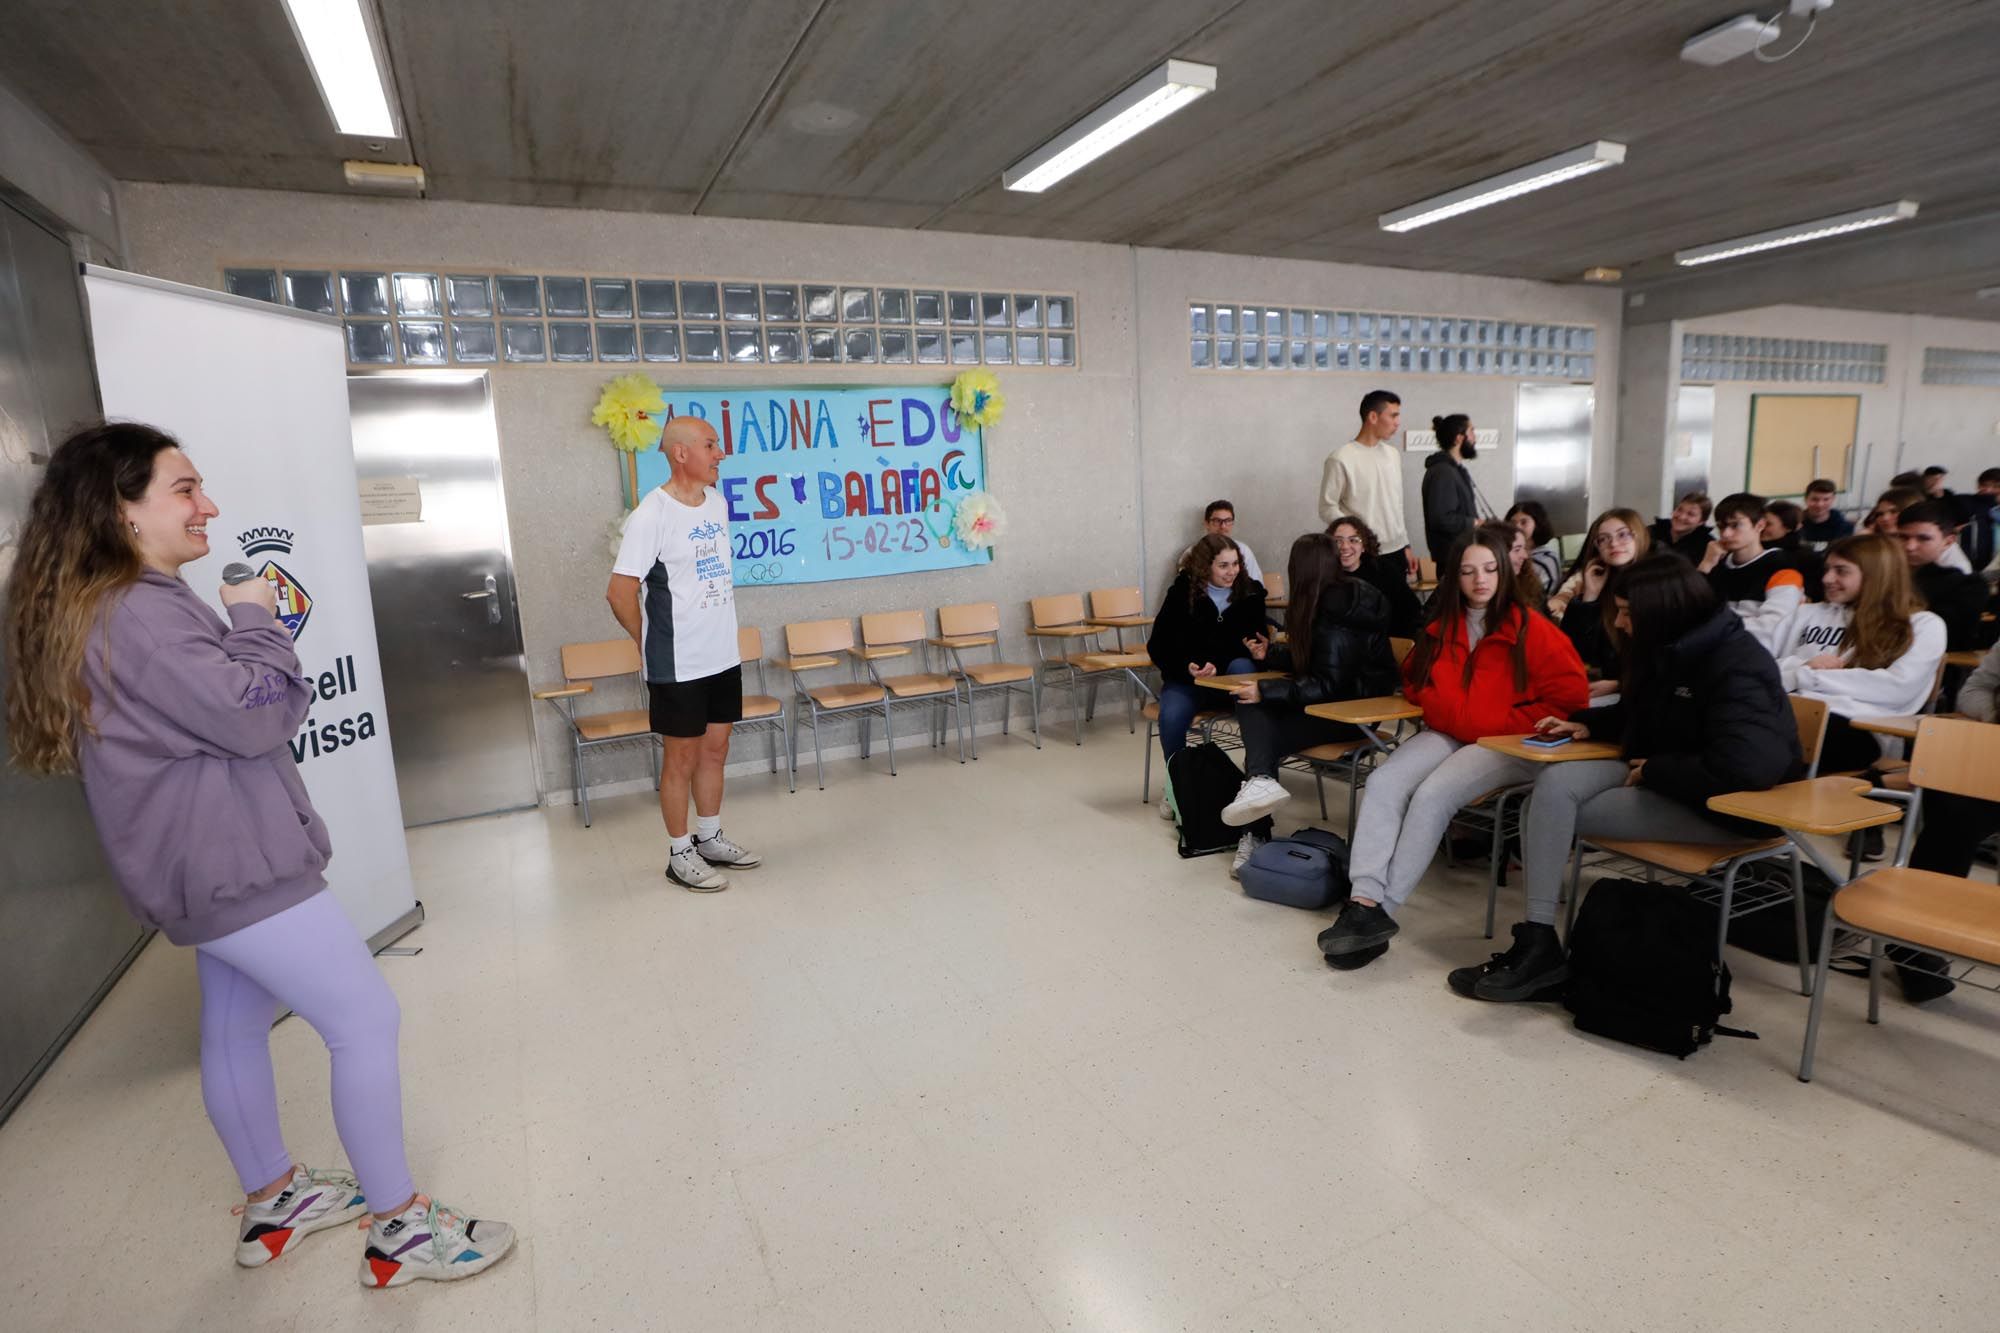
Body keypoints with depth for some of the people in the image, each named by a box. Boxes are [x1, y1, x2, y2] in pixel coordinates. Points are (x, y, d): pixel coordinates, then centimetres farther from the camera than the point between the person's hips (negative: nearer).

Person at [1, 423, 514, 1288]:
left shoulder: (121, 604, 11)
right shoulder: (137, 615, -23)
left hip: (212, 859, 11)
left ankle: (273, 1201, 37)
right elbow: (256, 718, -23)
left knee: (235, 1027, 20)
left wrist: (247, 626, 3)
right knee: (366, 1022, -5)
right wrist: (253, 619, -10)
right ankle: (399, 1230, 7)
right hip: (230, 863, -11)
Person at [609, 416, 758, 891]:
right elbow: (619, 592, -17)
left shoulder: (717, 502, 6)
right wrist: (651, 642, -6)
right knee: (682, 757, 5)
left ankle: (709, 838, 32)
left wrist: (721, 628, 14)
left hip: (724, 656, 7)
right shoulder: (651, 514, -17)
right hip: (678, 665, -7)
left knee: (715, 749, 16)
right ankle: (680, 853, 21)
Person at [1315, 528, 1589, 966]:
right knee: (1383, 782, -23)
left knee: (1432, 795, -30)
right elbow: (1415, 683, 24)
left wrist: (1502, 724, -12)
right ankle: (1364, 901, -33)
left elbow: (1570, 696, -5)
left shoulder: (1530, 629, -3)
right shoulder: (1441, 628, 13)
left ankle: (1383, 911, -25)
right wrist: (1442, 710, 3)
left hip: (1508, 746, -5)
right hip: (1446, 735, 5)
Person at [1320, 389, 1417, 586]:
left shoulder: (1393, 455, 12)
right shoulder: (1341, 459, -11)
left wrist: (1406, 545, 16)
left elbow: (1397, 505, 18)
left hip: (1396, 552, 7)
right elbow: (1327, 509, -11)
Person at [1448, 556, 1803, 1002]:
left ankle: (1540, 944, -7)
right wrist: (1587, 725, 9)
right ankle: (1537, 942, -20)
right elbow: (1639, 716, 27)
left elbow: (1744, 768, -32)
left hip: (1731, 805, -8)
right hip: (1661, 777, 8)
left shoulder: (1737, 666, -19)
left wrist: (1654, 772, -19)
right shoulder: (1669, 650, 7)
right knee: (1554, 783, -18)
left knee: (1556, 809, -20)